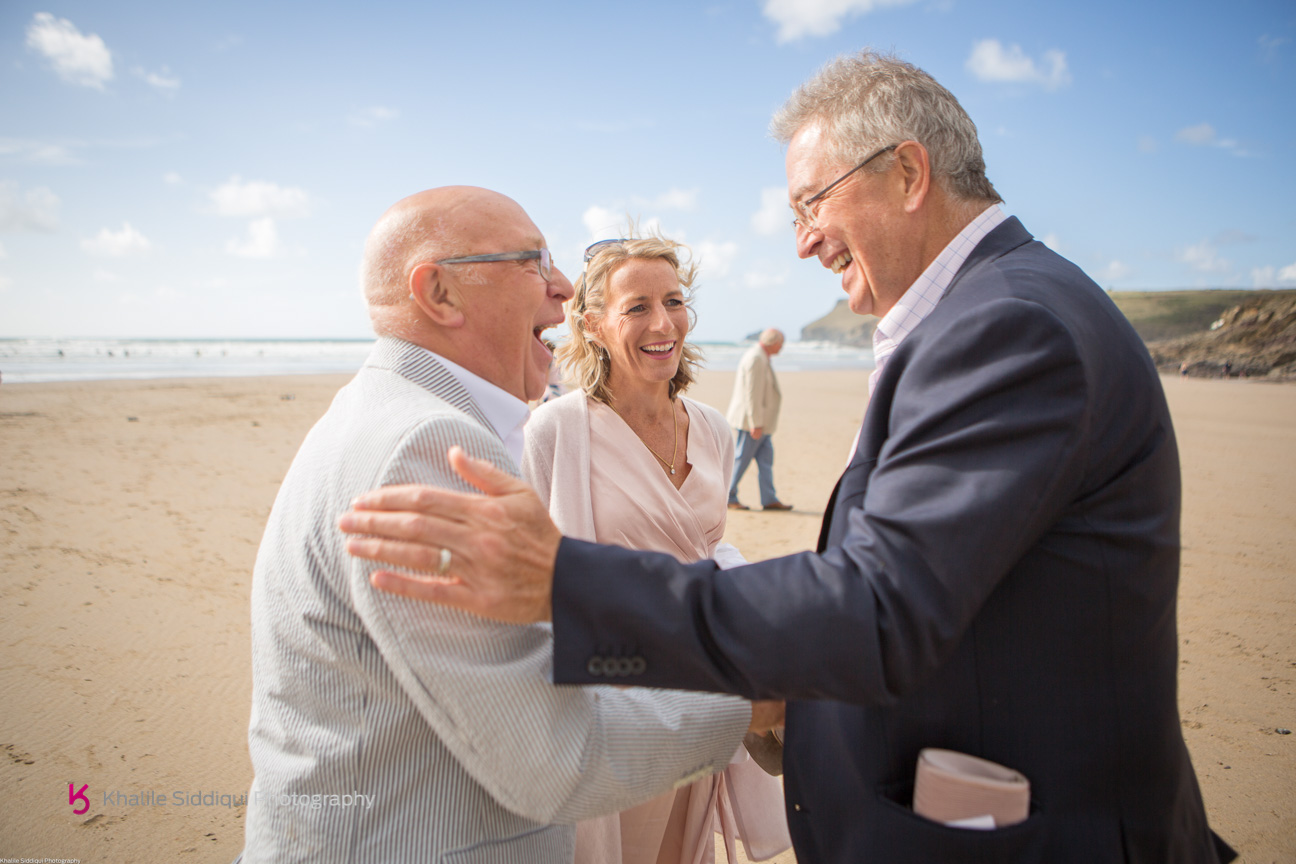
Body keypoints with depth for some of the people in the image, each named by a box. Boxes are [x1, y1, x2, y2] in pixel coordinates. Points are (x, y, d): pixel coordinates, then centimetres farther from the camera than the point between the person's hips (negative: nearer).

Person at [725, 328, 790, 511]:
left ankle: (769, 499, 12)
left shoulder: (760, 357, 15)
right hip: (751, 420, -10)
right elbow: (753, 393, -23)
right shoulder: (756, 359, -18)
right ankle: (728, 497, 7)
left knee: (766, 458, 9)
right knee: (741, 459, -2)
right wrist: (756, 424, -23)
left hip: (761, 422, 10)